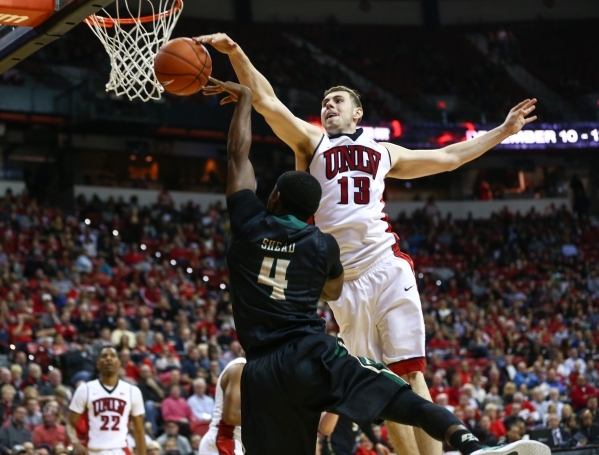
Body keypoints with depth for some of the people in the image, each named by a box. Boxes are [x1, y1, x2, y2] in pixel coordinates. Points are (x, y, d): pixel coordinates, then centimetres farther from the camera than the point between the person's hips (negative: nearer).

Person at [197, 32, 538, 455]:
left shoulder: (385, 152, 26)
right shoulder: (311, 142, 17)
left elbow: (448, 157, 34)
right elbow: (267, 101, 4)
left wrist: (502, 131, 35)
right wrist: (234, 52, -9)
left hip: (387, 266, 1)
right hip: (343, 275, -1)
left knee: (410, 371, -8)